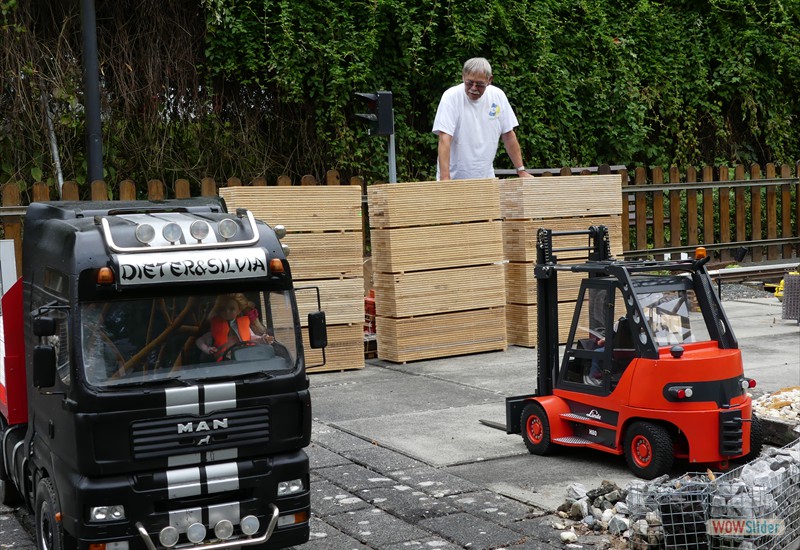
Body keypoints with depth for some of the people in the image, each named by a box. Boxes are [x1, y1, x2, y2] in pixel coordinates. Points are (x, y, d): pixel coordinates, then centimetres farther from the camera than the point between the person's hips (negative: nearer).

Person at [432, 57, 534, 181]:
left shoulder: (498, 96, 0)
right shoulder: (451, 97, -12)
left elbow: (508, 135, 7)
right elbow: (445, 139, -20)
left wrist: (521, 171, 4)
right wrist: (445, 179, -29)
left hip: (486, 177, 3)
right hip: (454, 178, -3)